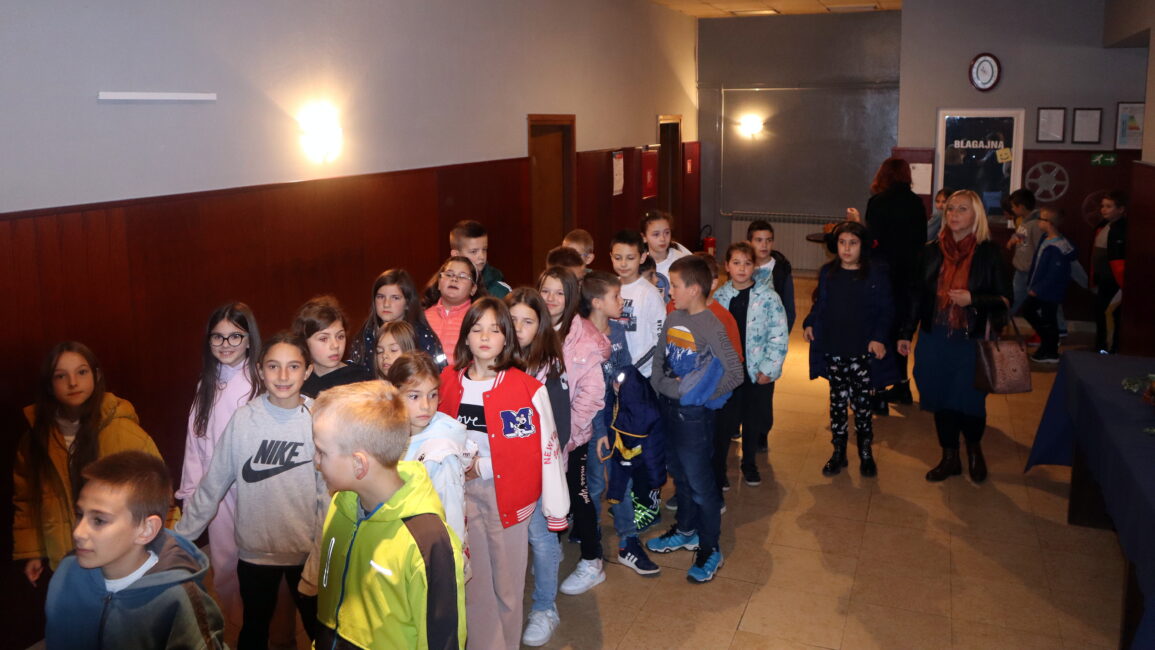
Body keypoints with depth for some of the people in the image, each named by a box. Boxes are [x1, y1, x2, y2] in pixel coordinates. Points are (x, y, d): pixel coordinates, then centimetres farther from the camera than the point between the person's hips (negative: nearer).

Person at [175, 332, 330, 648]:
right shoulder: (244, 419, -10)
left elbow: (329, 491, -8)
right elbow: (212, 484, -2)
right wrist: (180, 536, -1)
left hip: (307, 551, -1)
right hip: (254, 551, 1)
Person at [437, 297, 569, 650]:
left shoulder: (528, 389, -13)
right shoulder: (447, 382, 0)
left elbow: (547, 449, -10)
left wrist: (556, 508, -8)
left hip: (508, 496, -3)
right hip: (462, 496, 3)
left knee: (507, 582, 8)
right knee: (474, 583, 10)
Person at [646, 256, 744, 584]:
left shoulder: (712, 328, -18)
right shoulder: (673, 319, 3)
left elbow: (734, 374, -18)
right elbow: (658, 359, 14)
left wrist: (699, 395, -15)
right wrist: (661, 385, 1)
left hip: (694, 414, -7)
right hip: (668, 408, 7)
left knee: (700, 483, 3)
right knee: (680, 475, 22)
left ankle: (710, 549, 17)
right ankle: (686, 530, 41)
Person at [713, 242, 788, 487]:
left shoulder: (768, 297, -8)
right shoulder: (718, 296, 2)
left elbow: (779, 336, -8)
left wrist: (769, 369, -12)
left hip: (758, 371, -1)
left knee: (754, 421, 13)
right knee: (723, 420, 4)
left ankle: (749, 464, 34)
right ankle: (717, 467, 23)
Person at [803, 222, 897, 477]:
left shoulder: (876, 273, -5)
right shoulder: (828, 272, 4)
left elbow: (886, 310, -4)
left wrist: (879, 338, -15)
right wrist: (810, 324, -5)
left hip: (863, 351, -3)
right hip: (833, 350, 3)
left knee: (863, 402, 5)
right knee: (838, 400, 11)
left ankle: (866, 453, 22)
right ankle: (838, 452, 22)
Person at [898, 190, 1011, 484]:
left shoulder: (988, 253, -4)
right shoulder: (932, 251, 4)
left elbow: (1004, 298, -2)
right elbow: (916, 295, 10)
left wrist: (972, 299, -19)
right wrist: (906, 333, 9)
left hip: (971, 342, -3)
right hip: (934, 340, 3)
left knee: (969, 401, 1)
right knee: (941, 400, 9)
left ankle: (974, 450, 31)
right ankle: (949, 458, 27)